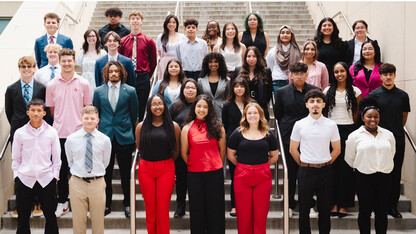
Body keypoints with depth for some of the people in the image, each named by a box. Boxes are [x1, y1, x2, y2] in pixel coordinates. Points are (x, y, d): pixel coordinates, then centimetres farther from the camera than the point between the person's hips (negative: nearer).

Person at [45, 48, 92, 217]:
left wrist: (84, 124, 1)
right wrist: (60, 122, 8)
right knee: (61, 168, 8)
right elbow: (51, 108, 12)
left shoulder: (83, 84, 0)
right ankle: (62, 202, 21)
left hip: (79, 132, -1)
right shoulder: (52, 85, 3)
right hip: (59, 133, 1)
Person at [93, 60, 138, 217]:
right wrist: (100, 129, 11)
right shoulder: (98, 91, 5)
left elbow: (134, 114, 7)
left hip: (124, 137, -1)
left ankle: (127, 203, 21)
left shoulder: (130, 91, 1)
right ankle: (106, 204, 20)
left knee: (125, 172, 7)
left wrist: (128, 129, 9)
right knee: (105, 172, 7)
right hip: (105, 136, 1)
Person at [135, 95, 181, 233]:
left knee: (163, 209, -2)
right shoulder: (141, 126, 3)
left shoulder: (173, 126, 0)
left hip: (166, 169, -1)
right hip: (146, 169, 1)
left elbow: (177, 150, 11)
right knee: (150, 208, 5)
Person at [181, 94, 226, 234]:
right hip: (194, 174, 0)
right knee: (197, 208, 9)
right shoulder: (187, 128, 1)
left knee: (215, 207, 6)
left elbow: (222, 150, 10)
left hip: (215, 173, 0)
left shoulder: (217, 126, 3)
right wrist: (194, 165, 11)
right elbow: (184, 153, 6)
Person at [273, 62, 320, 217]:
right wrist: (288, 127, 9)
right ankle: (290, 204, 17)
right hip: (290, 136, 0)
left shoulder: (315, 91, 4)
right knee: (291, 172, 5)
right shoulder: (282, 92, 4)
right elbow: (278, 114, 10)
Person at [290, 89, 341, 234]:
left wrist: (326, 164, 6)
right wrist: (304, 165, 6)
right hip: (306, 171, -1)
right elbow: (293, 149, 7)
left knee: (325, 209, 9)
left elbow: (337, 149, 10)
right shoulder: (299, 125, -1)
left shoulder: (331, 125, 1)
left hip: (325, 171, 1)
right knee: (304, 209, 6)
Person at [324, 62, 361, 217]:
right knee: (332, 167, 0)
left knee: (346, 167, -1)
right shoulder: (328, 91, 8)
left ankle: (344, 204, 6)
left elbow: (358, 111, 12)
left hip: (348, 131, -1)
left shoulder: (355, 91, 4)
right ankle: (334, 203, 7)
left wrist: (350, 124, 8)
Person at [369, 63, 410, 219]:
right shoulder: (374, 95, -1)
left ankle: (392, 206, 14)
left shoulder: (403, 95, 6)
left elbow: (404, 117, 16)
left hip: (397, 139, 2)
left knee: (396, 174, 5)